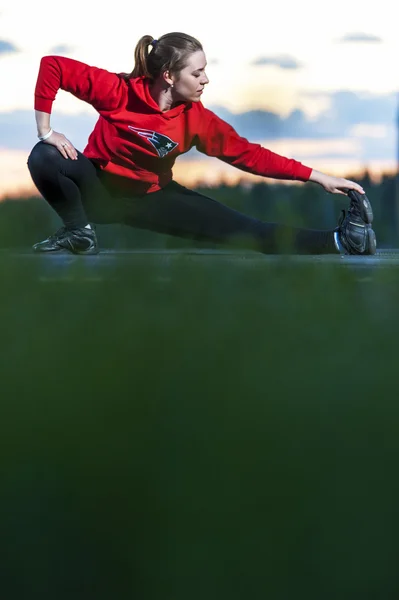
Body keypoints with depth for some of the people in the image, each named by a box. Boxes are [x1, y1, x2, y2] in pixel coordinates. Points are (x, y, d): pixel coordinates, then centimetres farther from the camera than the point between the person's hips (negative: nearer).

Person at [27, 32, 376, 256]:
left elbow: (247, 154, -12)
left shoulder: (196, 118, -14)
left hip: (150, 198, 2)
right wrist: (46, 130, -25)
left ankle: (337, 242, -18)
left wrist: (315, 176, -16)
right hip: (100, 188, -2)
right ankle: (81, 232, -14)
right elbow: (53, 66, -26)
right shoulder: (119, 91, -28)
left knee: (238, 227, -12)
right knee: (45, 158, -33)